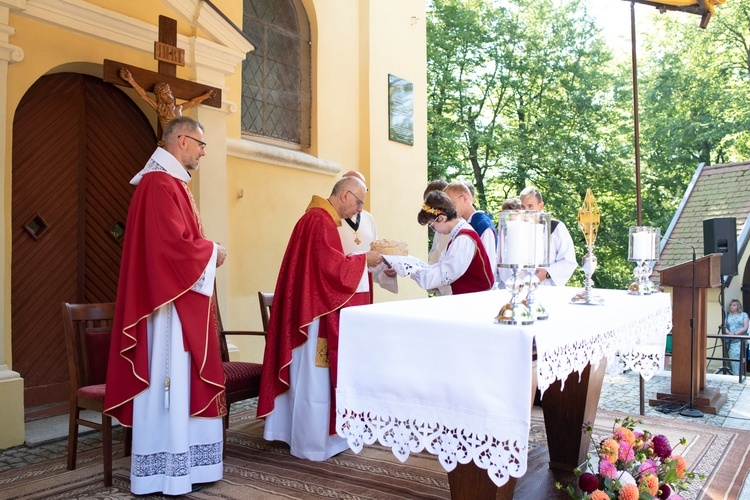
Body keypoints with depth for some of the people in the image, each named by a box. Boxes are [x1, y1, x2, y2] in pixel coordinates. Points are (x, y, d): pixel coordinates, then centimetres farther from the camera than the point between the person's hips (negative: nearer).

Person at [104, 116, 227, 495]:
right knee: (168, 380, -4)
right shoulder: (160, 183, -15)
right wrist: (211, 252, -9)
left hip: (181, 299, 11)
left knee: (181, 380, 13)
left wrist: (205, 251, 7)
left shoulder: (171, 183, 18)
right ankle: (163, 474, 7)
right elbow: (174, 243, -23)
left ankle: (180, 463, 22)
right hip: (169, 301, -11)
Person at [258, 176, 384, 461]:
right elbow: (331, 267, -23)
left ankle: (307, 435, 25)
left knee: (311, 374, 15)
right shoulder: (320, 220, -17)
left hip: (318, 309, 11)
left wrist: (362, 261, 7)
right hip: (316, 312, -11)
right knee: (314, 376, -2)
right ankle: (312, 443, 9)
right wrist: (363, 259, -10)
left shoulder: (324, 219, 16)